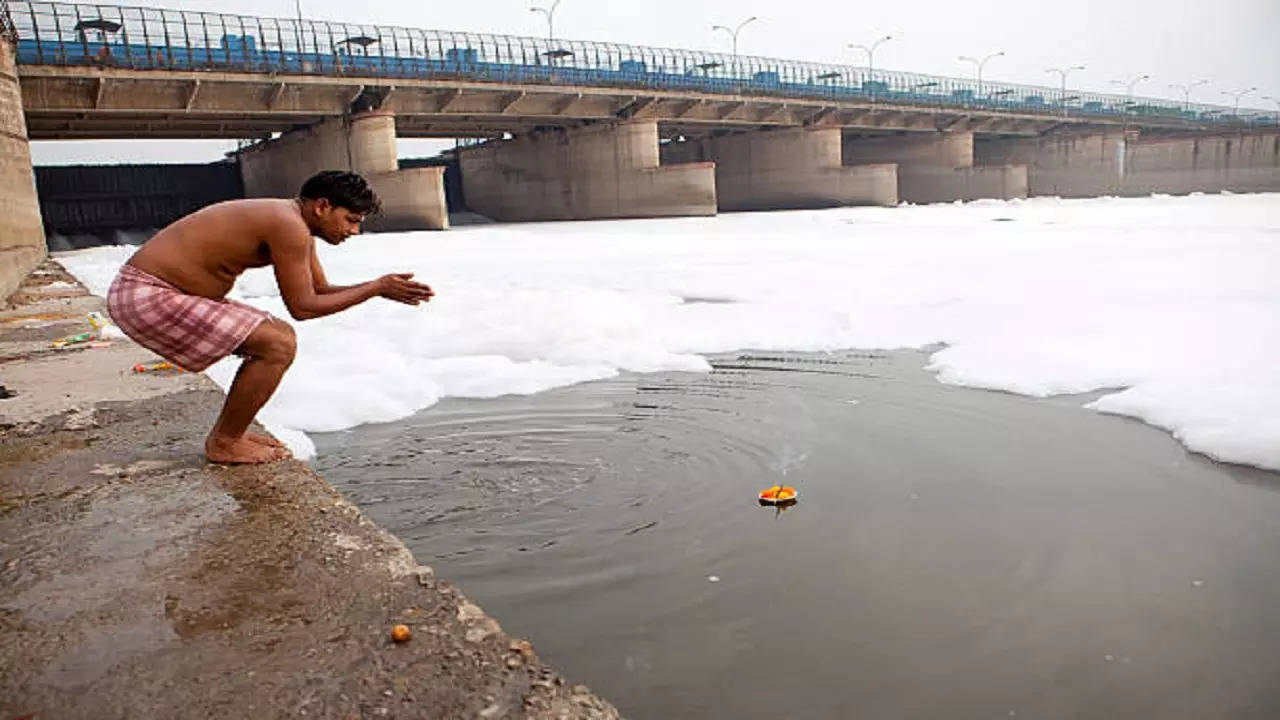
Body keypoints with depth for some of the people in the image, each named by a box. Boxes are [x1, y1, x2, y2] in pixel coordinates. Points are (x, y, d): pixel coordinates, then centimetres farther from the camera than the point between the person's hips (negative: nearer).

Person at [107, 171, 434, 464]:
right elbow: (302, 307, -19)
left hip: (160, 293, 10)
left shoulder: (294, 224, 10)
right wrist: (377, 288, -14)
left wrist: (381, 288, 3)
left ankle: (228, 432, 20)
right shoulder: (288, 225, -21)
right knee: (279, 345, -16)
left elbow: (322, 291, 17)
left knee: (277, 336, 14)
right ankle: (224, 443, -1)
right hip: (145, 296, -10)